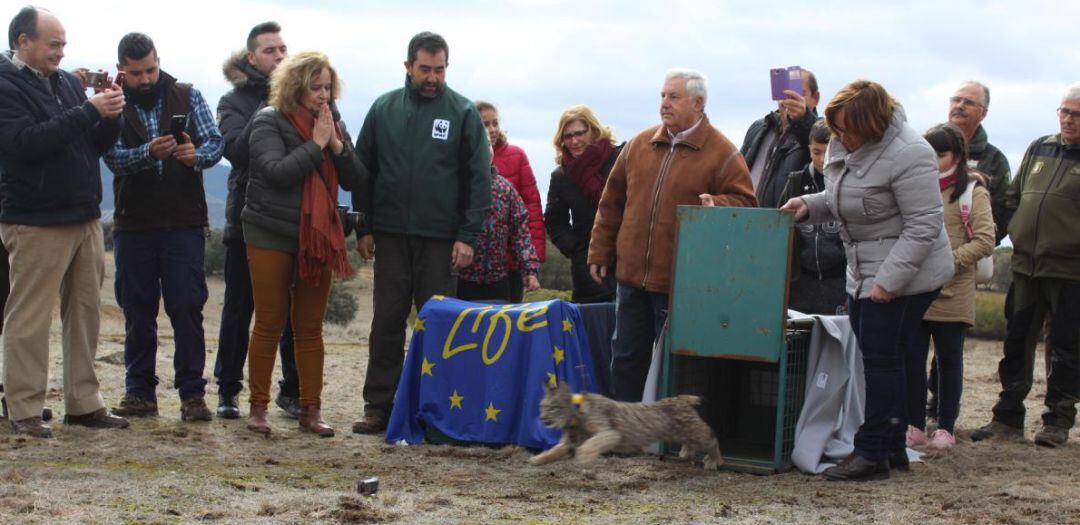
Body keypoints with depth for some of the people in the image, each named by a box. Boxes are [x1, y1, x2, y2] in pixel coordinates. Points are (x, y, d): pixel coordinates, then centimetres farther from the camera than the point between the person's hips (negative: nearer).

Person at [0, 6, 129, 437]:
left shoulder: (69, 82, 11)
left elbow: (97, 144, 15)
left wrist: (111, 116, -6)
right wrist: (89, 111, -20)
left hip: (85, 219, 7)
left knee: (85, 313, 10)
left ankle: (83, 403, 18)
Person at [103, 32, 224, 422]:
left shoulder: (187, 97, 5)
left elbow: (215, 141, -4)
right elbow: (114, 158, -10)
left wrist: (197, 155, -27)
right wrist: (149, 152, -30)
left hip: (184, 223, -1)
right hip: (133, 225, 1)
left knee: (187, 309, -3)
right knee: (137, 312, 7)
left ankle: (192, 394, 3)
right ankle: (139, 393, 16)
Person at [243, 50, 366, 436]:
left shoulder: (332, 123, 10)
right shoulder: (269, 122, -5)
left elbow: (356, 180, 5)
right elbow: (277, 171, -19)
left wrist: (337, 144, -10)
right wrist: (317, 143, -16)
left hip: (318, 238, 4)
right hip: (271, 237, -4)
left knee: (310, 328, 6)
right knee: (269, 325, 1)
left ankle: (310, 410, 10)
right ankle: (258, 408, 10)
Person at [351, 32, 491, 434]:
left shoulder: (463, 113, 0)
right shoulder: (383, 109, 6)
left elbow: (479, 178, -2)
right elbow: (363, 170, 10)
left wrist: (468, 236, -8)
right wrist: (364, 227, 3)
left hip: (441, 239, -2)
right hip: (390, 235, 2)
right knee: (387, 321, 4)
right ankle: (378, 405, 9)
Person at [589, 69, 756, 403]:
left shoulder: (721, 153, -4)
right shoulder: (640, 145, 10)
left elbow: (744, 202, -5)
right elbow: (612, 203, 16)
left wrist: (717, 206, -26)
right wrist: (600, 252, 14)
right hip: (632, 276, 5)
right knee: (626, 358, 12)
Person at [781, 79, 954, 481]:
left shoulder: (907, 155, -22)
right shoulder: (842, 144, 5)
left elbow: (924, 226, -22)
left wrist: (889, 281, -24)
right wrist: (810, 206, 2)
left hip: (906, 273, -9)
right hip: (864, 273, 9)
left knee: (882, 359, -7)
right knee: (877, 359, 12)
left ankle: (873, 453, -2)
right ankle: (892, 448, 21)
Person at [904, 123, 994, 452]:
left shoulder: (972, 192, -1)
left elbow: (985, 241, -8)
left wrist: (949, 261, -18)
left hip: (953, 293, -3)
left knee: (949, 360, 7)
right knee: (912, 358, 2)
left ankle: (945, 428, 15)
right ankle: (915, 426, 11)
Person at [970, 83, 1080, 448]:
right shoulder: (1038, 149, 13)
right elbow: (1014, 196, 21)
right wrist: (1016, 230, 9)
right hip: (1026, 265, 5)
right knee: (1016, 342, 9)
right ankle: (1008, 416, 17)